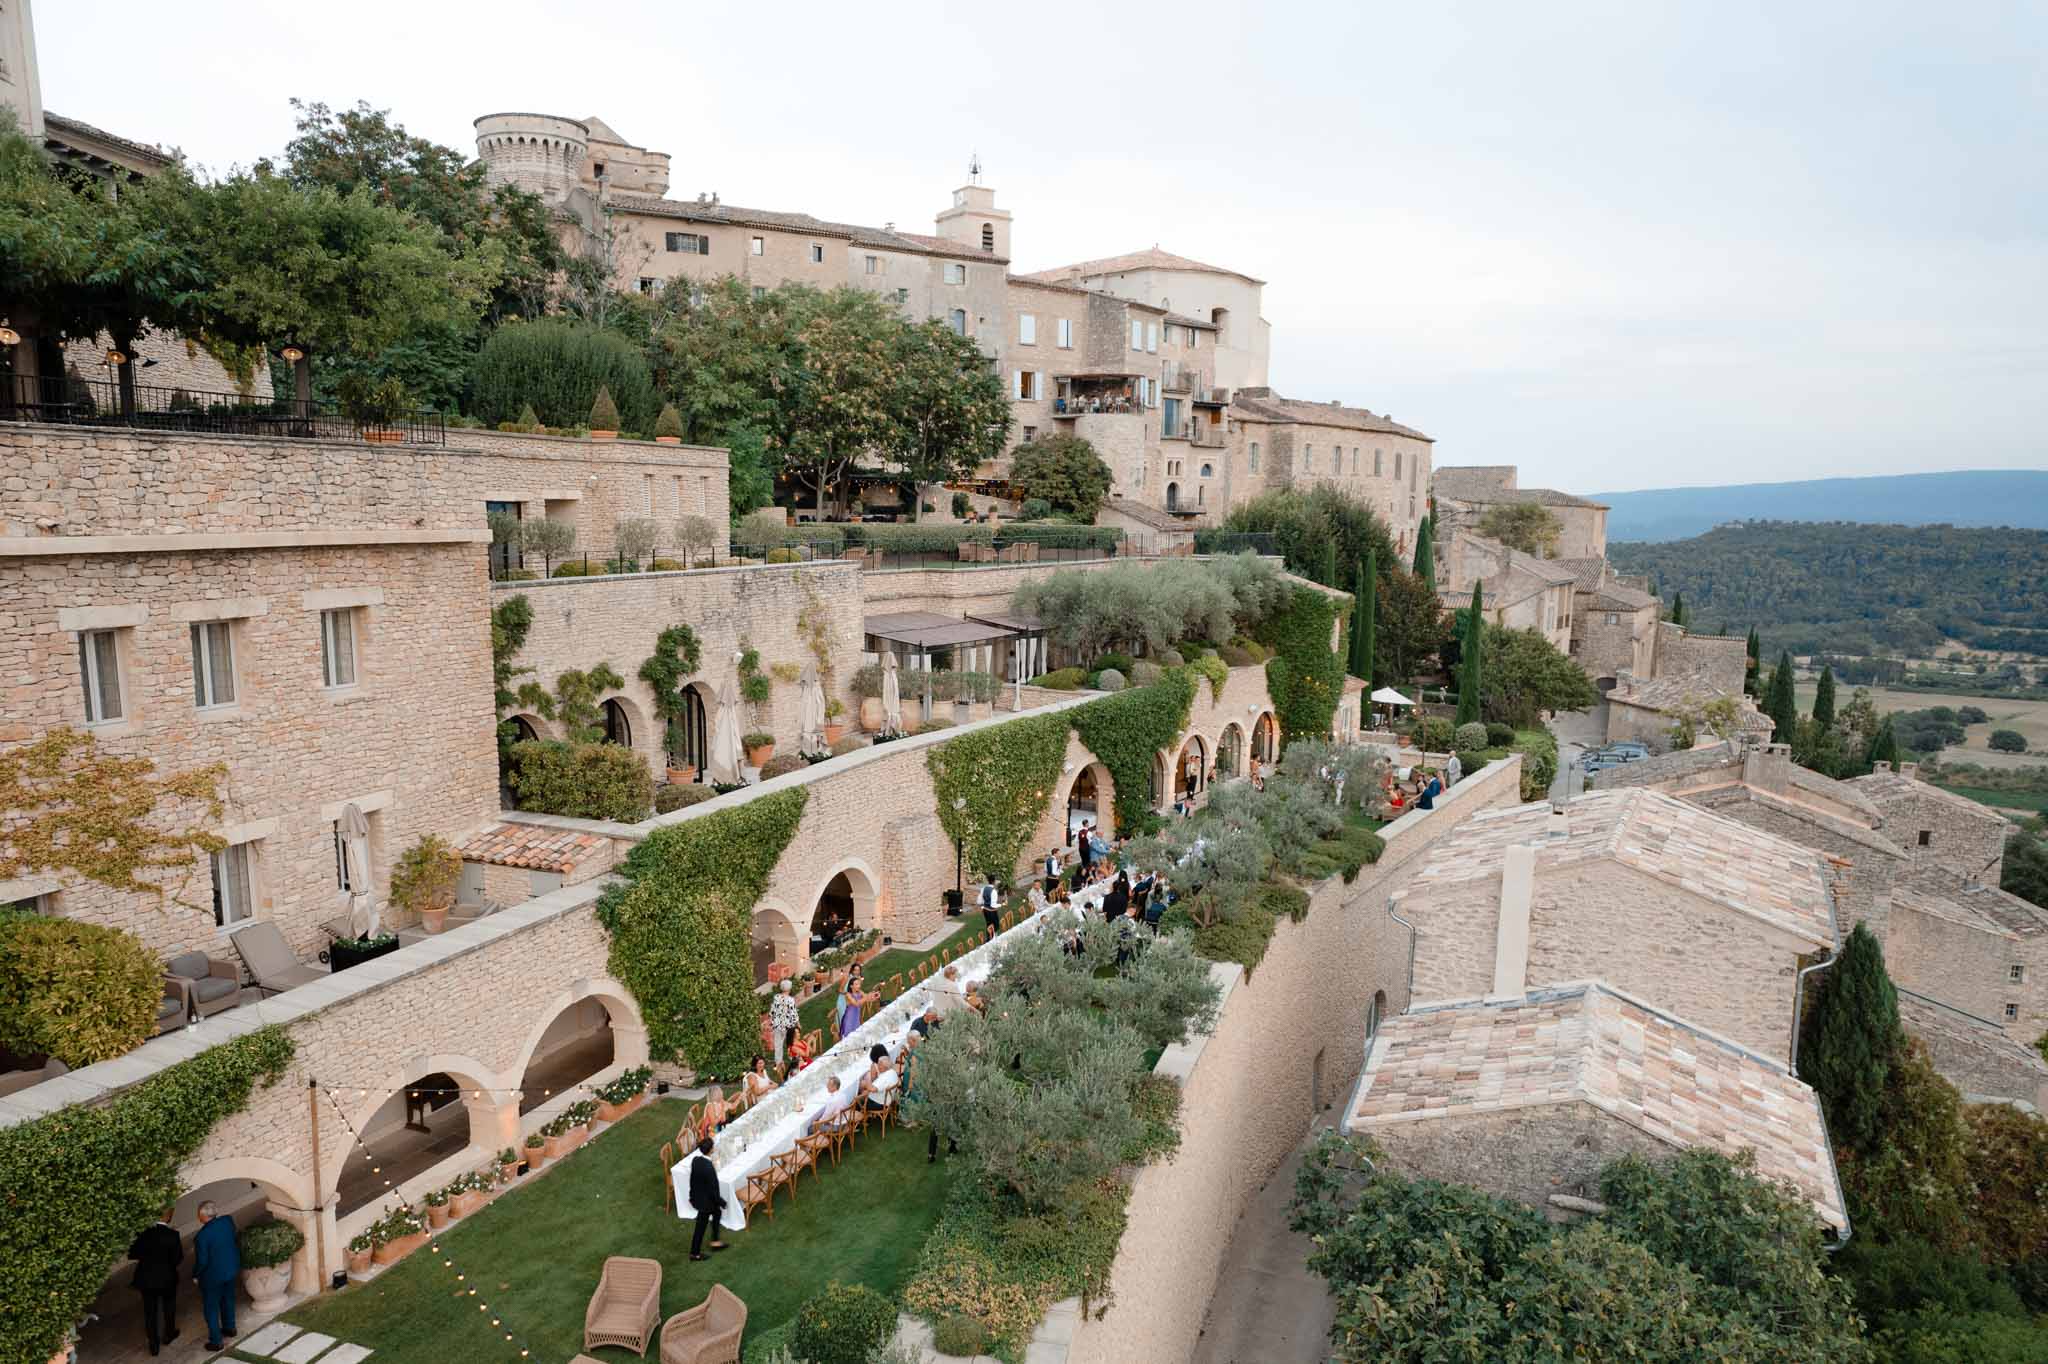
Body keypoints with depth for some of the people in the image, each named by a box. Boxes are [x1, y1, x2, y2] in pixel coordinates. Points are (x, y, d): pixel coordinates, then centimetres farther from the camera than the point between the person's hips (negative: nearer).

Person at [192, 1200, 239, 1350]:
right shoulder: (227, 1220, -16)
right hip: (231, 1268, 6)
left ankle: (216, 1342, 28)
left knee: (211, 1307, 15)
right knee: (228, 1298, 27)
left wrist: (195, 1276, -3)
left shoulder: (202, 1236, -32)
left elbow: (201, 1261, -22)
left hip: (212, 1275, -6)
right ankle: (229, 1328, 47)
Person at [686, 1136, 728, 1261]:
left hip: (697, 1196, 8)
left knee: (717, 1212, 27)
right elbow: (713, 1189, -25)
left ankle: (715, 1241, 38)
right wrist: (722, 1202, -9)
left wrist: (692, 1196, 19)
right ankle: (694, 1253, 32)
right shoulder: (709, 1167, -35)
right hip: (705, 1200, -8)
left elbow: (692, 1179, 4)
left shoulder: (695, 1160, -11)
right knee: (701, 1226, 13)